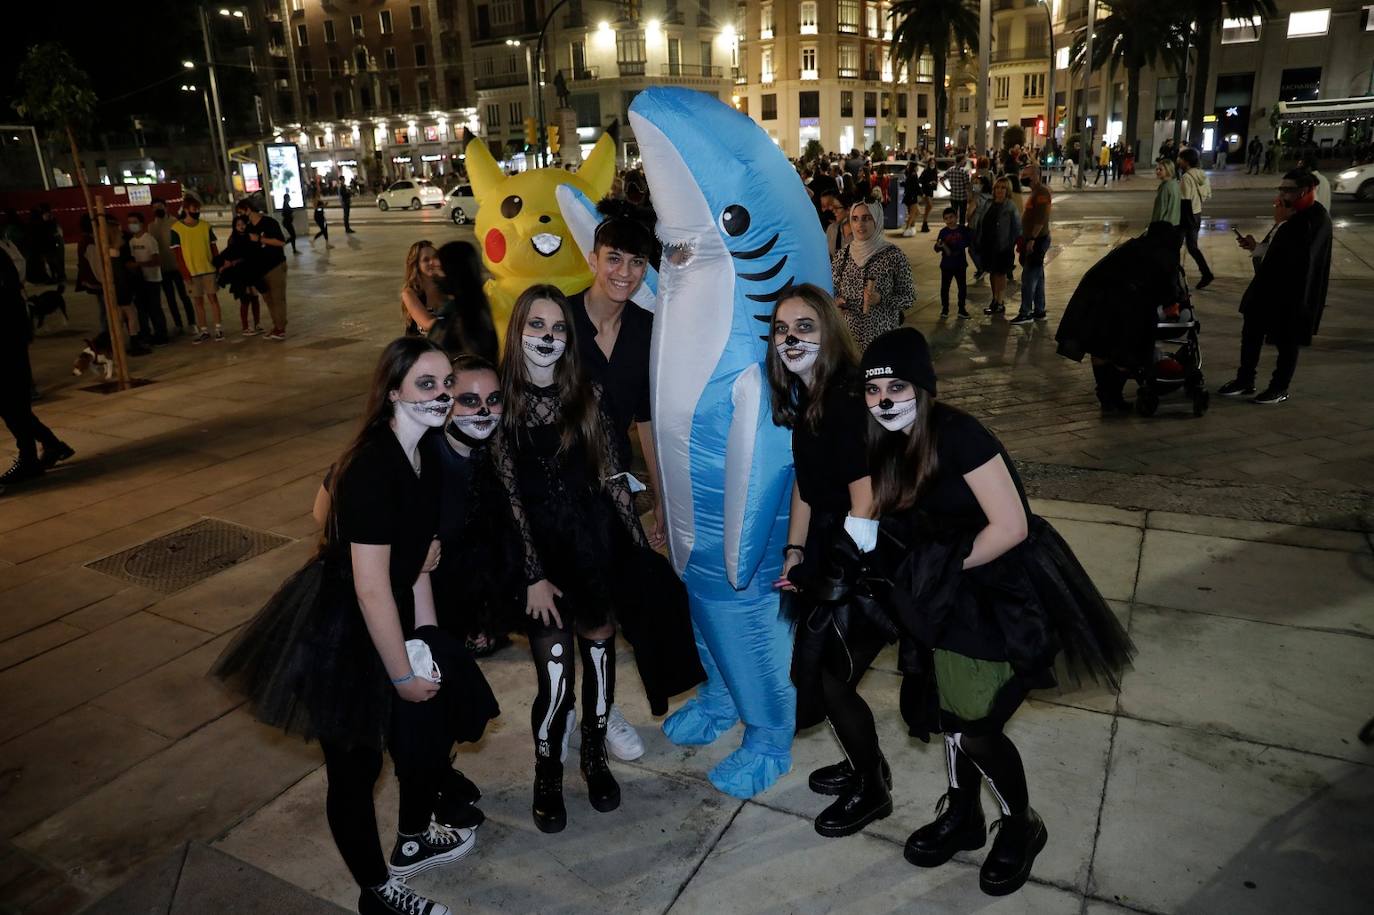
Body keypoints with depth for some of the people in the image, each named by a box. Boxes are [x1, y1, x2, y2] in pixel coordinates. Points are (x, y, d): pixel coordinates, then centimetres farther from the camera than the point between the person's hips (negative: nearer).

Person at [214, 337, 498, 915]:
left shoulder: (420, 460, 0)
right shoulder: (371, 469, -29)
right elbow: (371, 587, -27)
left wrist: (426, 640, 3)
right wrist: (402, 674, -17)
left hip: (388, 624, 9)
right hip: (339, 635, -9)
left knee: (431, 722, 21)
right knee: (355, 768, 11)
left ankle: (413, 843, 48)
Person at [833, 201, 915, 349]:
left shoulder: (893, 254, -7)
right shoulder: (843, 255, 2)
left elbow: (909, 297, -3)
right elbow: (833, 289, 13)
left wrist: (881, 300, -19)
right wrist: (836, 300, -8)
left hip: (883, 336, -2)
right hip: (850, 335, 3)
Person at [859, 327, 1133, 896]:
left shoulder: (957, 436, -23)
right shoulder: (891, 446, 0)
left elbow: (1011, 527, -24)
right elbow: (901, 531, 9)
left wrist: (943, 568, -16)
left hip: (1009, 594, -7)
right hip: (955, 599, 7)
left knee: (977, 729, -2)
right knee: (952, 715, 13)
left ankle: (1022, 828, 26)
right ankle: (962, 819, 36)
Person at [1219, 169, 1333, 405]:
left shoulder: (1317, 217, -15)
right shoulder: (1293, 214, 9)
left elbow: (1299, 254, -27)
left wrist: (1282, 221, -21)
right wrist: (1256, 247, 5)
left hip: (1292, 293, -8)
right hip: (1269, 287, 8)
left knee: (1286, 342, 5)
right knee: (1251, 333, 12)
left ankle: (1280, 388, 17)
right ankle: (1245, 381, 24)